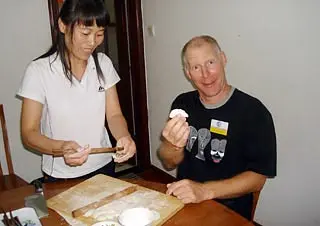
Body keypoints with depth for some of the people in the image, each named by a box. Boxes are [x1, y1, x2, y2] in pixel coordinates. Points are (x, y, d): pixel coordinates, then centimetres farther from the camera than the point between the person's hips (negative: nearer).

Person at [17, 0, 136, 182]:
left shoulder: (104, 64, -5)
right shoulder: (39, 70, -16)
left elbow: (114, 114, -4)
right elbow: (29, 132, -14)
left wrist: (124, 136, -26)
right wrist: (60, 147, -34)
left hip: (103, 167, 4)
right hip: (61, 176, -3)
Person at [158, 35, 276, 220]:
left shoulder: (253, 112, -12)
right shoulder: (182, 104, 2)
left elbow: (257, 178, -10)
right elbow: (169, 164, 4)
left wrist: (204, 191, -23)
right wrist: (174, 145, -19)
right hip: (183, 204, 4)